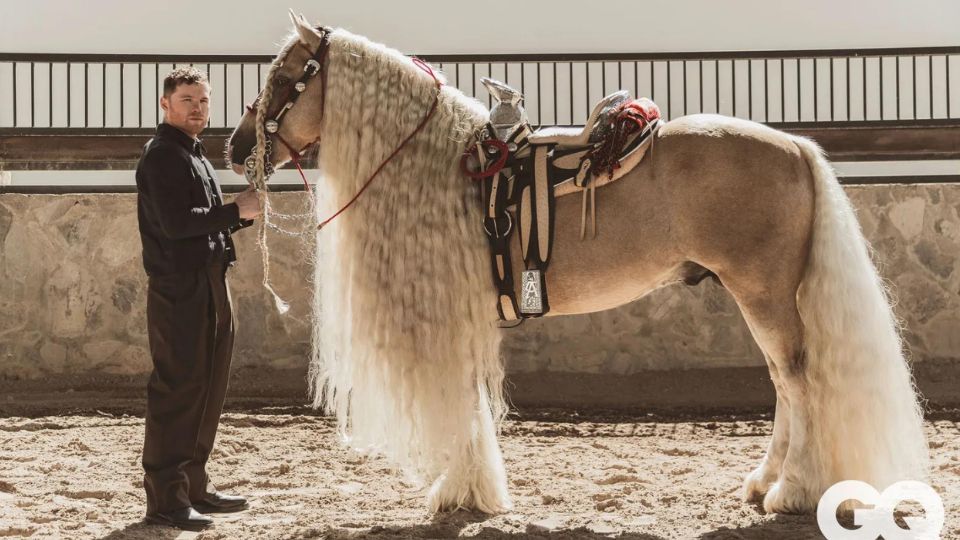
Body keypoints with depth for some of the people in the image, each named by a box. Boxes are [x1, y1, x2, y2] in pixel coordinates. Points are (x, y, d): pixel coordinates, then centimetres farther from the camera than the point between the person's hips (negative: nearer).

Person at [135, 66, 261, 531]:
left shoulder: (193, 156, 20)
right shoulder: (162, 155, -11)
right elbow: (175, 222, -22)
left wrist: (243, 213, 8)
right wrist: (236, 211, -16)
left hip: (208, 287, 10)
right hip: (178, 289, -10)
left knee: (207, 390, 15)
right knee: (177, 390, -9)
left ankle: (193, 485, 24)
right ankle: (164, 498, -6)